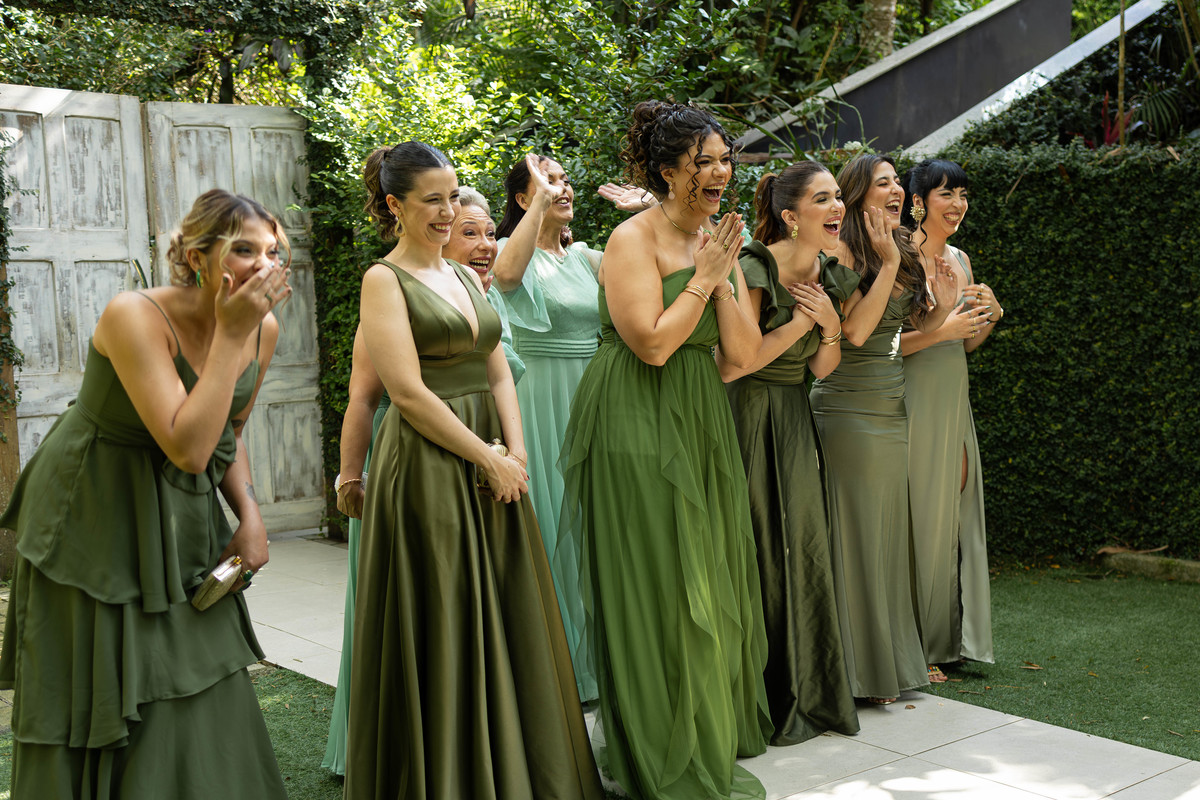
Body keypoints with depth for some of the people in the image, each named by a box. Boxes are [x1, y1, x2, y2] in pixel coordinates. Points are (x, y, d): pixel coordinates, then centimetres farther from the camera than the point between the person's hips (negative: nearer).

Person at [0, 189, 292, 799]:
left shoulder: (264, 328, -6)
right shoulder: (133, 316, -26)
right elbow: (188, 447, -34)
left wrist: (249, 513, -3)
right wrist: (229, 333, -31)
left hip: (182, 526, 6)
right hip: (95, 518, -6)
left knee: (200, 694, 12)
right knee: (95, 699, 5)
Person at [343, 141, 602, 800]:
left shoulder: (466, 276, 15)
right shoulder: (384, 280, -7)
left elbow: (499, 373, 13)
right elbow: (409, 394, -15)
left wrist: (515, 453, -2)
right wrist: (490, 460, -12)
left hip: (490, 467, 7)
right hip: (426, 468, -7)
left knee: (505, 627, 12)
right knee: (439, 636, 1)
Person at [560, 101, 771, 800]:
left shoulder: (720, 243, 11)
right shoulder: (634, 239, -11)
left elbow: (744, 353, 4)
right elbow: (653, 343, -21)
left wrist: (723, 279, -8)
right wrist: (703, 278, -14)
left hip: (702, 426, 8)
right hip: (638, 426, -8)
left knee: (709, 578, 14)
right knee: (656, 583, -1)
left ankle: (714, 738, 32)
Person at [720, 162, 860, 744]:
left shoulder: (833, 277, 6)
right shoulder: (754, 268, -16)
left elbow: (821, 369, 9)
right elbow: (729, 366, -20)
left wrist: (830, 324, -9)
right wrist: (797, 324, -17)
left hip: (794, 419, 7)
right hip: (749, 417, -7)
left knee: (803, 548, 10)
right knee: (761, 552, -2)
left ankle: (808, 692, 24)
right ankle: (765, 702, 12)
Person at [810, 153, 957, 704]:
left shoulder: (904, 252, 13)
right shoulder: (843, 252, -10)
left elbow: (916, 327, 18)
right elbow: (854, 330, -19)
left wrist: (942, 306, -2)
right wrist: (887, 263, -17)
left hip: (893, 405, 8)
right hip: (850, 406, -8)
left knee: (888, 532, 12)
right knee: (855, 535, -2)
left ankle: (890, 660, 24)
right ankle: (859, 672, 9)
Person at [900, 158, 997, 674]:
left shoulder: (959, 260, 15)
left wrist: (989, 317, 1)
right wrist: (943, 328, -20)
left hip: (955, 399, 8)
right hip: (915, 397, -8)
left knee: (956, 511, 10)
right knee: (920, 516, -2)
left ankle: (948, 638, 22)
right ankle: (912, 644, 10)